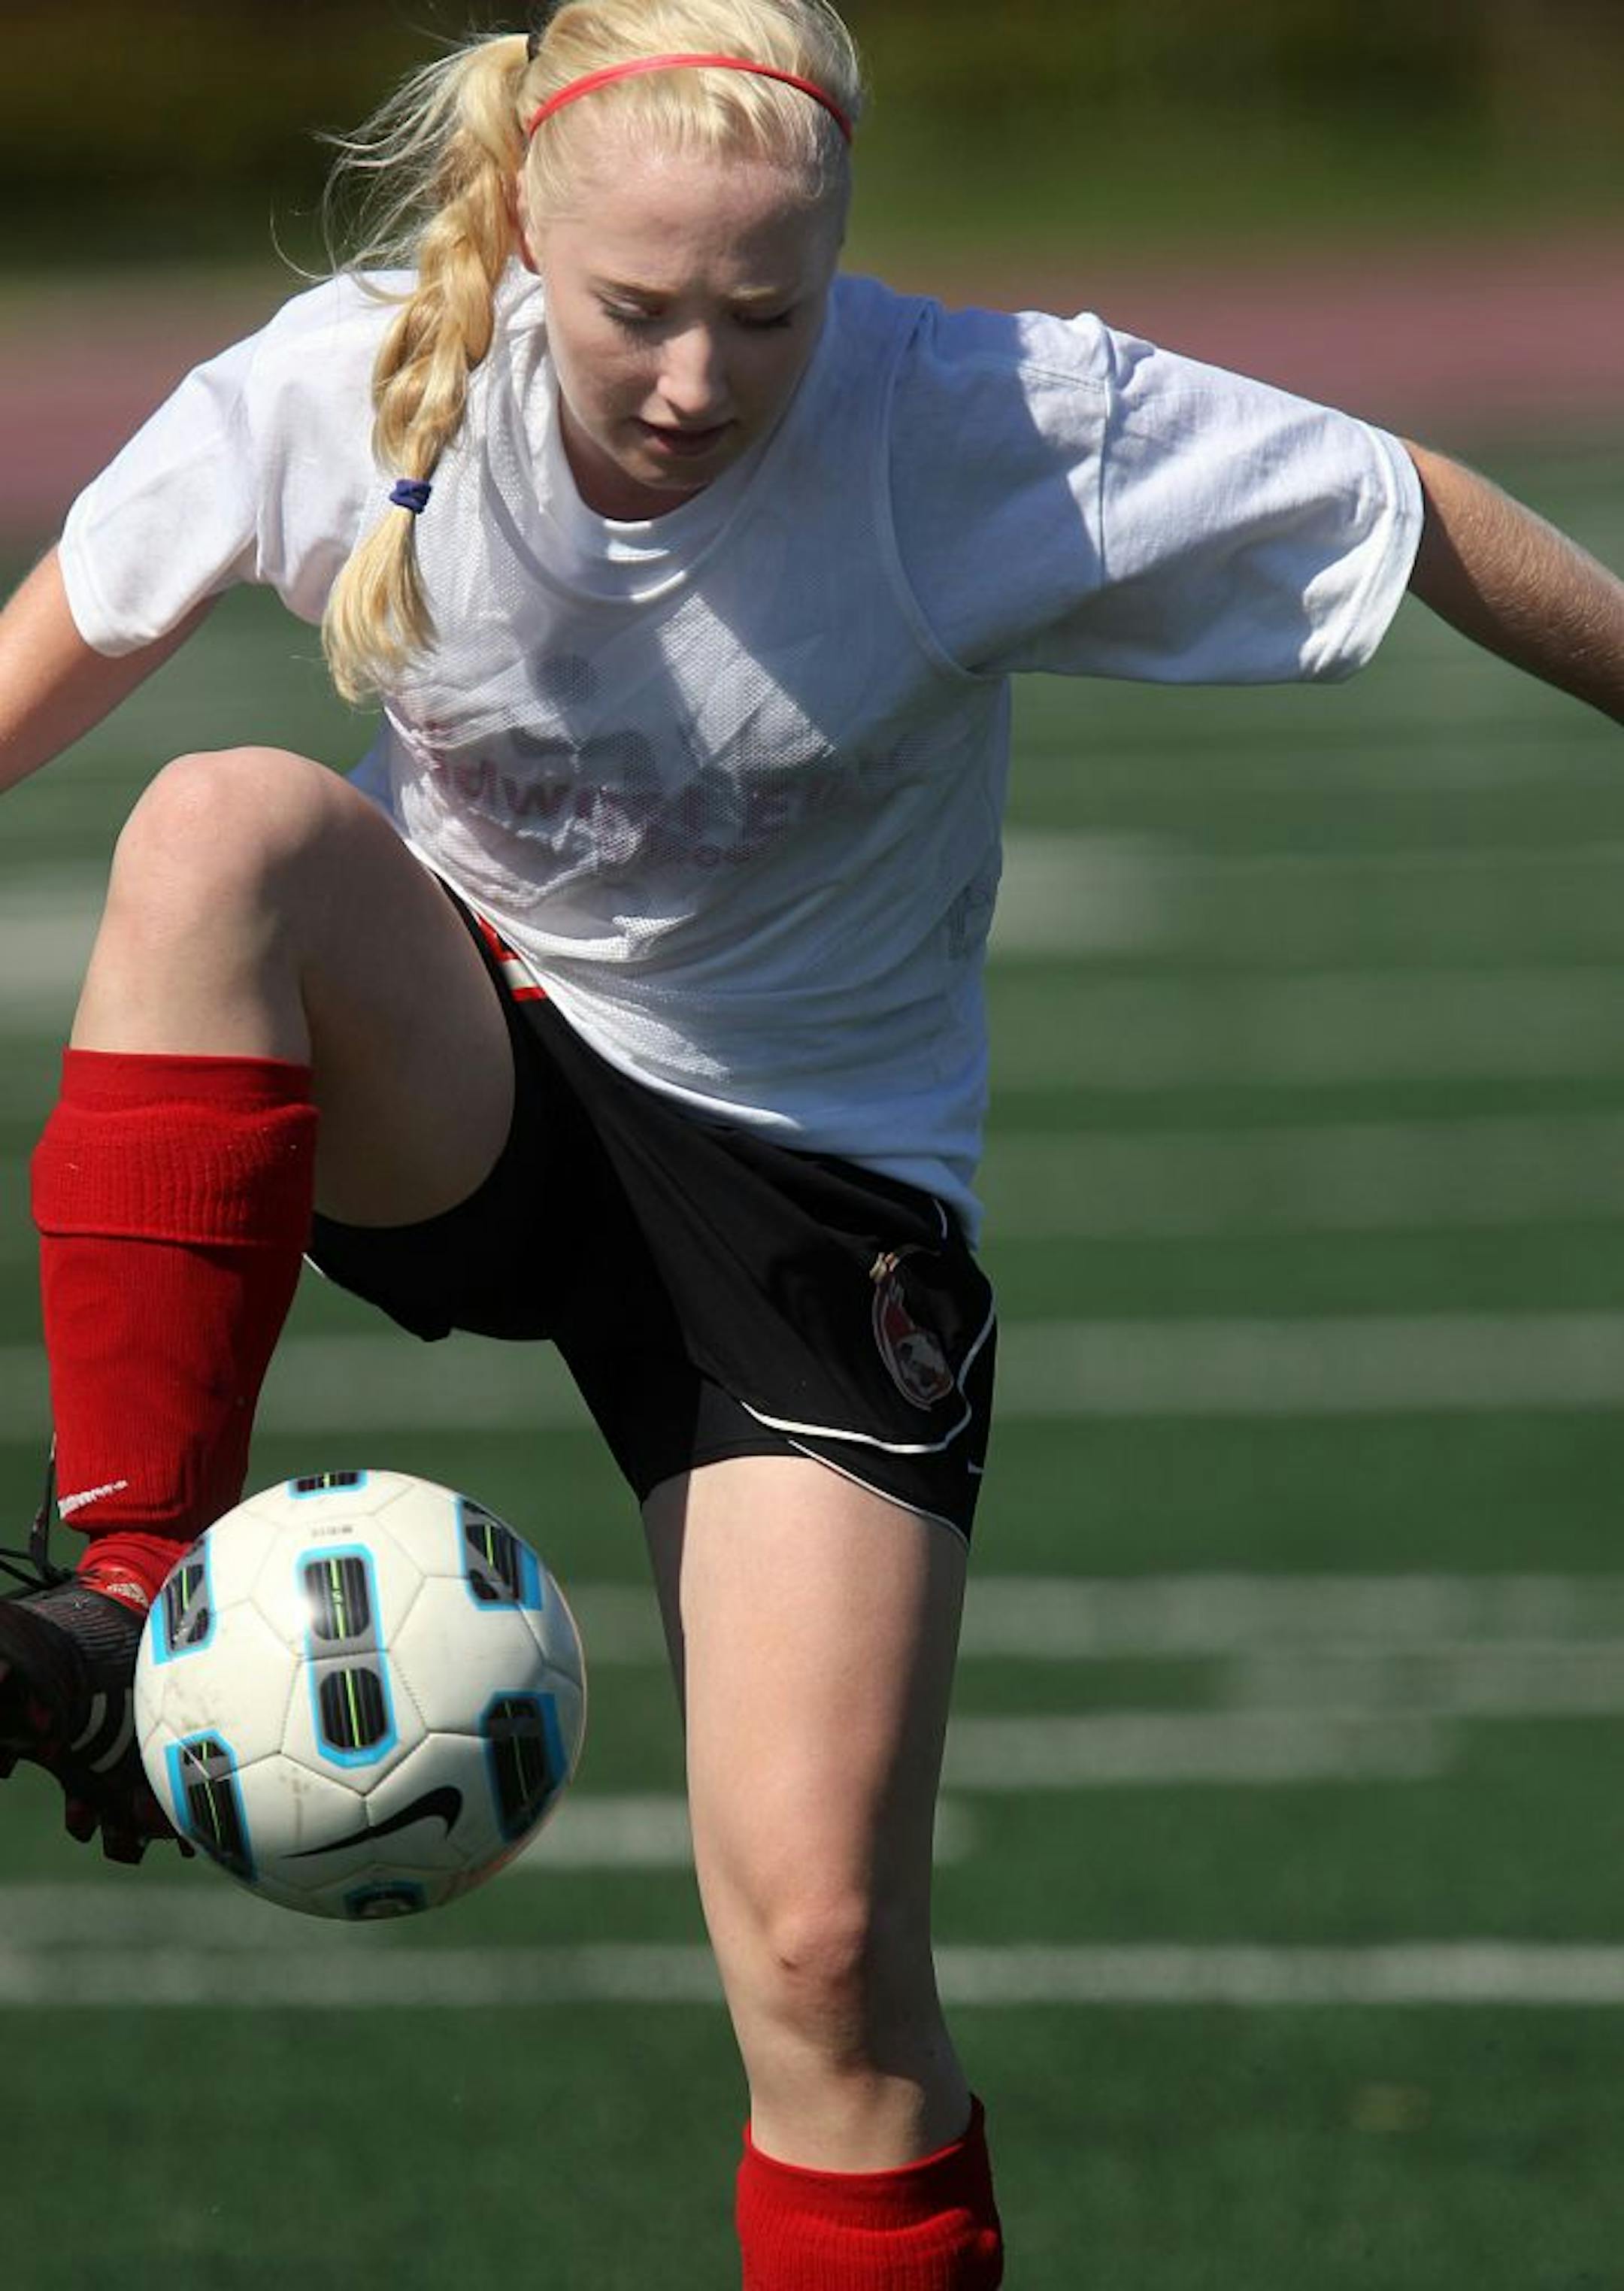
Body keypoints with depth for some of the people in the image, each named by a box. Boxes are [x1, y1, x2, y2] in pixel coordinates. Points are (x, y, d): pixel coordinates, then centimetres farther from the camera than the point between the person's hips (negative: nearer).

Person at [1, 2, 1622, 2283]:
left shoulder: (1000, 433, -21)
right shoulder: (349, 389, -17)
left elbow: (1416, 520, -8)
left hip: (814, 1183, -1)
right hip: (448, 1101, 1)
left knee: (825, 1941, -14)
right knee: (230, 825, -34)